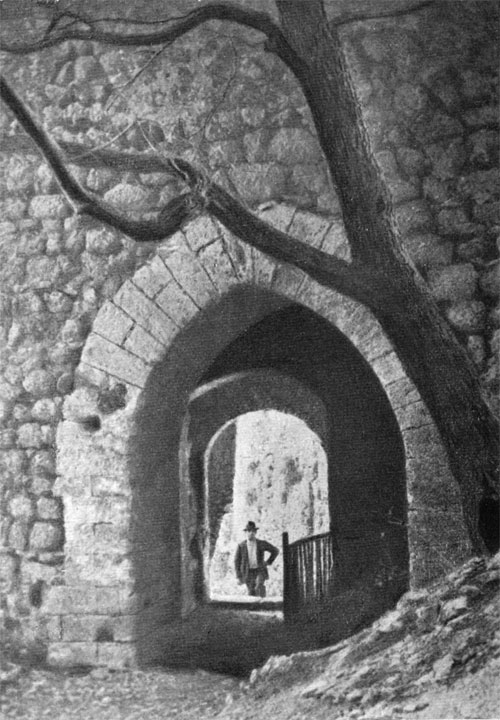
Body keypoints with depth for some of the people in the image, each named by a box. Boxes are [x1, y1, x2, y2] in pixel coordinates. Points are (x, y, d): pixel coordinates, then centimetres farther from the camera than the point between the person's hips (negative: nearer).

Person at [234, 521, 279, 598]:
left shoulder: (262, 544, -5)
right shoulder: (241, 546, -5)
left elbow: (275, 551, 9)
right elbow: (237, 561, 0)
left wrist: (269, 562, 1)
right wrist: (239, 577, -4)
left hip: (260, 571, -1)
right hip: (248, 573, 1)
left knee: (259, 587, -28)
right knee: (252, 593, -3)